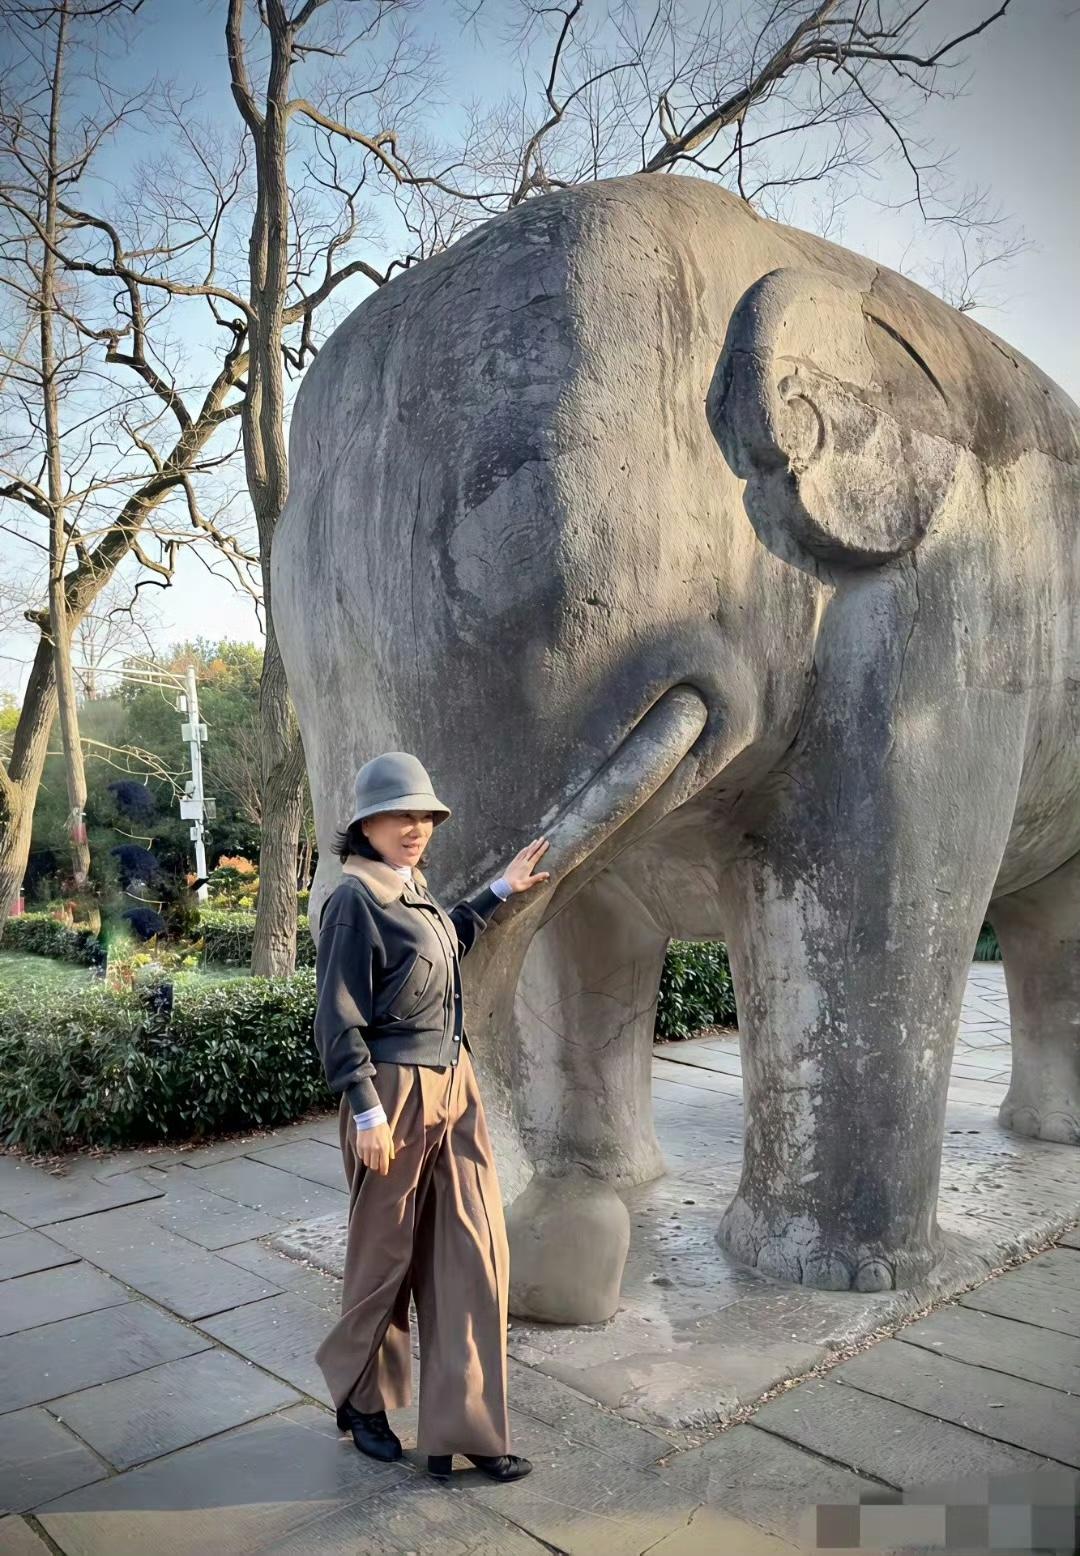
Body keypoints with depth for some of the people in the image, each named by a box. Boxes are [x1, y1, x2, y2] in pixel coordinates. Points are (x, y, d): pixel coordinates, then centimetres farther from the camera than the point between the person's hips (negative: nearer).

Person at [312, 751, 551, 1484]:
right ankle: (361, 1398, 37)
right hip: (396, 1094, -8)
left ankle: (464, 1426, 19)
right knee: (387, 1254, 11)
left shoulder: (415, 890, 8)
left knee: (471, 1254, 8)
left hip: (455, 1090, 8)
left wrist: (500, 891, 29)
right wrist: (367, 1113, -18)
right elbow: (339, 1021, -16)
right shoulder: (355, 901, -16)